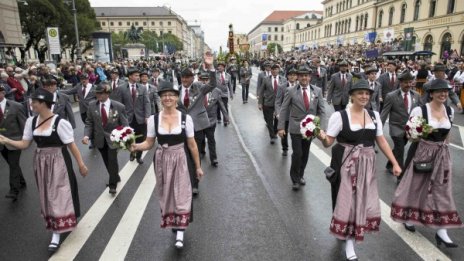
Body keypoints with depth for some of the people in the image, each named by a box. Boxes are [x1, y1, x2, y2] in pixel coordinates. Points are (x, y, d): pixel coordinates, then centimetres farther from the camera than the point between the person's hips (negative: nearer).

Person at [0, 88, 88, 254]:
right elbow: (24, 144, 4)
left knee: (56, 195, 1)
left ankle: (56, 236, 9)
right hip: (39, 163, 6)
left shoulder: (59, 122, -18)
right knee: (46, 196, 17)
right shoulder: (31, 121, -1)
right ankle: (55, 225, 37)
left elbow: (71, 145, -14)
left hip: (55, 162, -6)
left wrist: (81, 164, -10)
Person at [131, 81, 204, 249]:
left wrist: (198, 166, 3)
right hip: (161, 161, 2)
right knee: (166, 194, 13)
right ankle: (172, 223, 35)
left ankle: (180, 233, 8)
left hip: (180, 160, -2)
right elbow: (149, 143, 2)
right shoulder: (153, 119, -4)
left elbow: (192, 144, -2)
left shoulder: (186, 118, -7)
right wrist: (136, 146, -20)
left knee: (181, 194, -1)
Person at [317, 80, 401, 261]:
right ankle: (349, 243, 18)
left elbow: (381, 141, 10)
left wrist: (395, 163, 7)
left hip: (367, 165, 5)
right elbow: (328, 142, -9)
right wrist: (322, 137, -33)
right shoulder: (339, 116, -10)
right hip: (346, 165, -4)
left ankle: (351, 237, 34)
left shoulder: (374, 115, 5)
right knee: (346, 200, 1)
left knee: (363, 201, 11)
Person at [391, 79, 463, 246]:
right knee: (415, 186, 10)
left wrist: (444, 148, 17)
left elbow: (446, 133, 17)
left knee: (442, 191, 5)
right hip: (422, 153, -5)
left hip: (442, 155, 5)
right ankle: (408, 217, 33)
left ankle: (441, 230, 13)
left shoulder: (450, 111, 4)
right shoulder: (420, 110, -14)